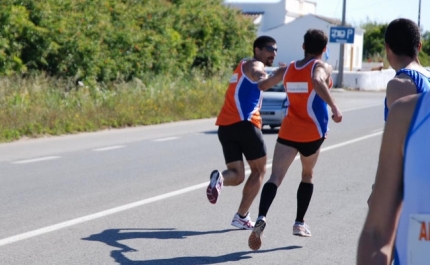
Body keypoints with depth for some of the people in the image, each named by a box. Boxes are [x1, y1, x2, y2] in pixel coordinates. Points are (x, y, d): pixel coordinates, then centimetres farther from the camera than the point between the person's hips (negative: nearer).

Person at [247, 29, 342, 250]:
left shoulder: (286, 70, 9)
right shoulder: (322, 67, -5)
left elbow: (261, 86, 20)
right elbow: (317, 81, -28)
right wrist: (334, 107, -31)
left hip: (288, 132, 2)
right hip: (312, 133, -2)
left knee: (275, 178, -10)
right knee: (307, 175, 23)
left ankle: (261, 218, -35)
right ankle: (299, 223, 23)